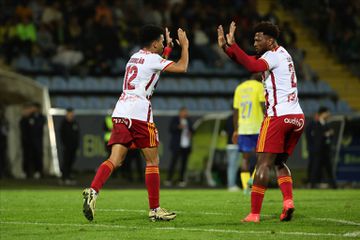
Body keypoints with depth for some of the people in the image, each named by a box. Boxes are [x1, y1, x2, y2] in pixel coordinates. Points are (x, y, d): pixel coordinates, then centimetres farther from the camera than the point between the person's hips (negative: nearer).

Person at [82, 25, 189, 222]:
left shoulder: (135, 57, 23)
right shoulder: (152, 58, -1)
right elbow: (181, 67, -3)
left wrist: (168, 47, 48)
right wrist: (185, 46, 13)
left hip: (120, 113, 7)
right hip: (139, 114, -7)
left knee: (115, 160, -3)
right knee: (152, 161, 4)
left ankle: (93, 191, -27)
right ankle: (154, 209, 6)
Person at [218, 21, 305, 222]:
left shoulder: (273, 55, -7)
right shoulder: (283, 54, 20)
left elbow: (253, 67, -28)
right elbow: (251, 62, 23)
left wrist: (232, 45, -26)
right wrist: (226, 47, 14)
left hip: (278, 116, -9)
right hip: (298, 117, 9)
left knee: (264, 164, -6)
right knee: (280, 162, 16)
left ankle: (255, 213, -9)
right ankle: (288, 200, -6)